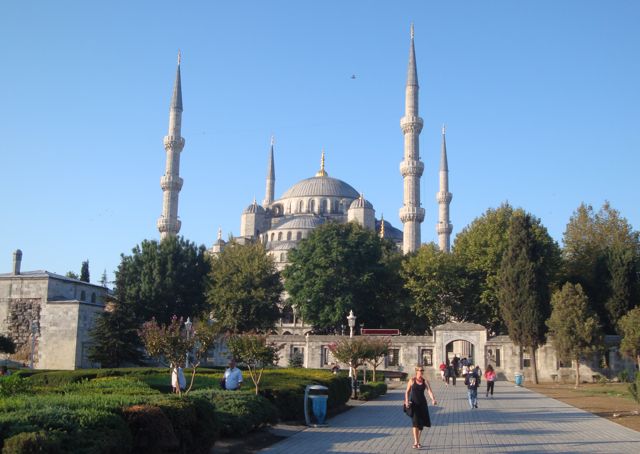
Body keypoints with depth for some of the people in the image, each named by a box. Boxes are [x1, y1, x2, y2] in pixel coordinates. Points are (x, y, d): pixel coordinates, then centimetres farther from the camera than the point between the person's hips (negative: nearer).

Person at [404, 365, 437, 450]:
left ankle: (417, 441, 26)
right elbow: (407, 391, 1)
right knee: (416, 422, -11)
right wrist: (406, 401, -12)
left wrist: (433, 399, -28)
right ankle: (416, 442, -12)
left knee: (422, 422, 9)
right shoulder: (412, 380, -4)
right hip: (413, 403, -3)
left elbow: (429, 391, -12)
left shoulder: (425, 381, 1)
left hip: (422, 403, 3)